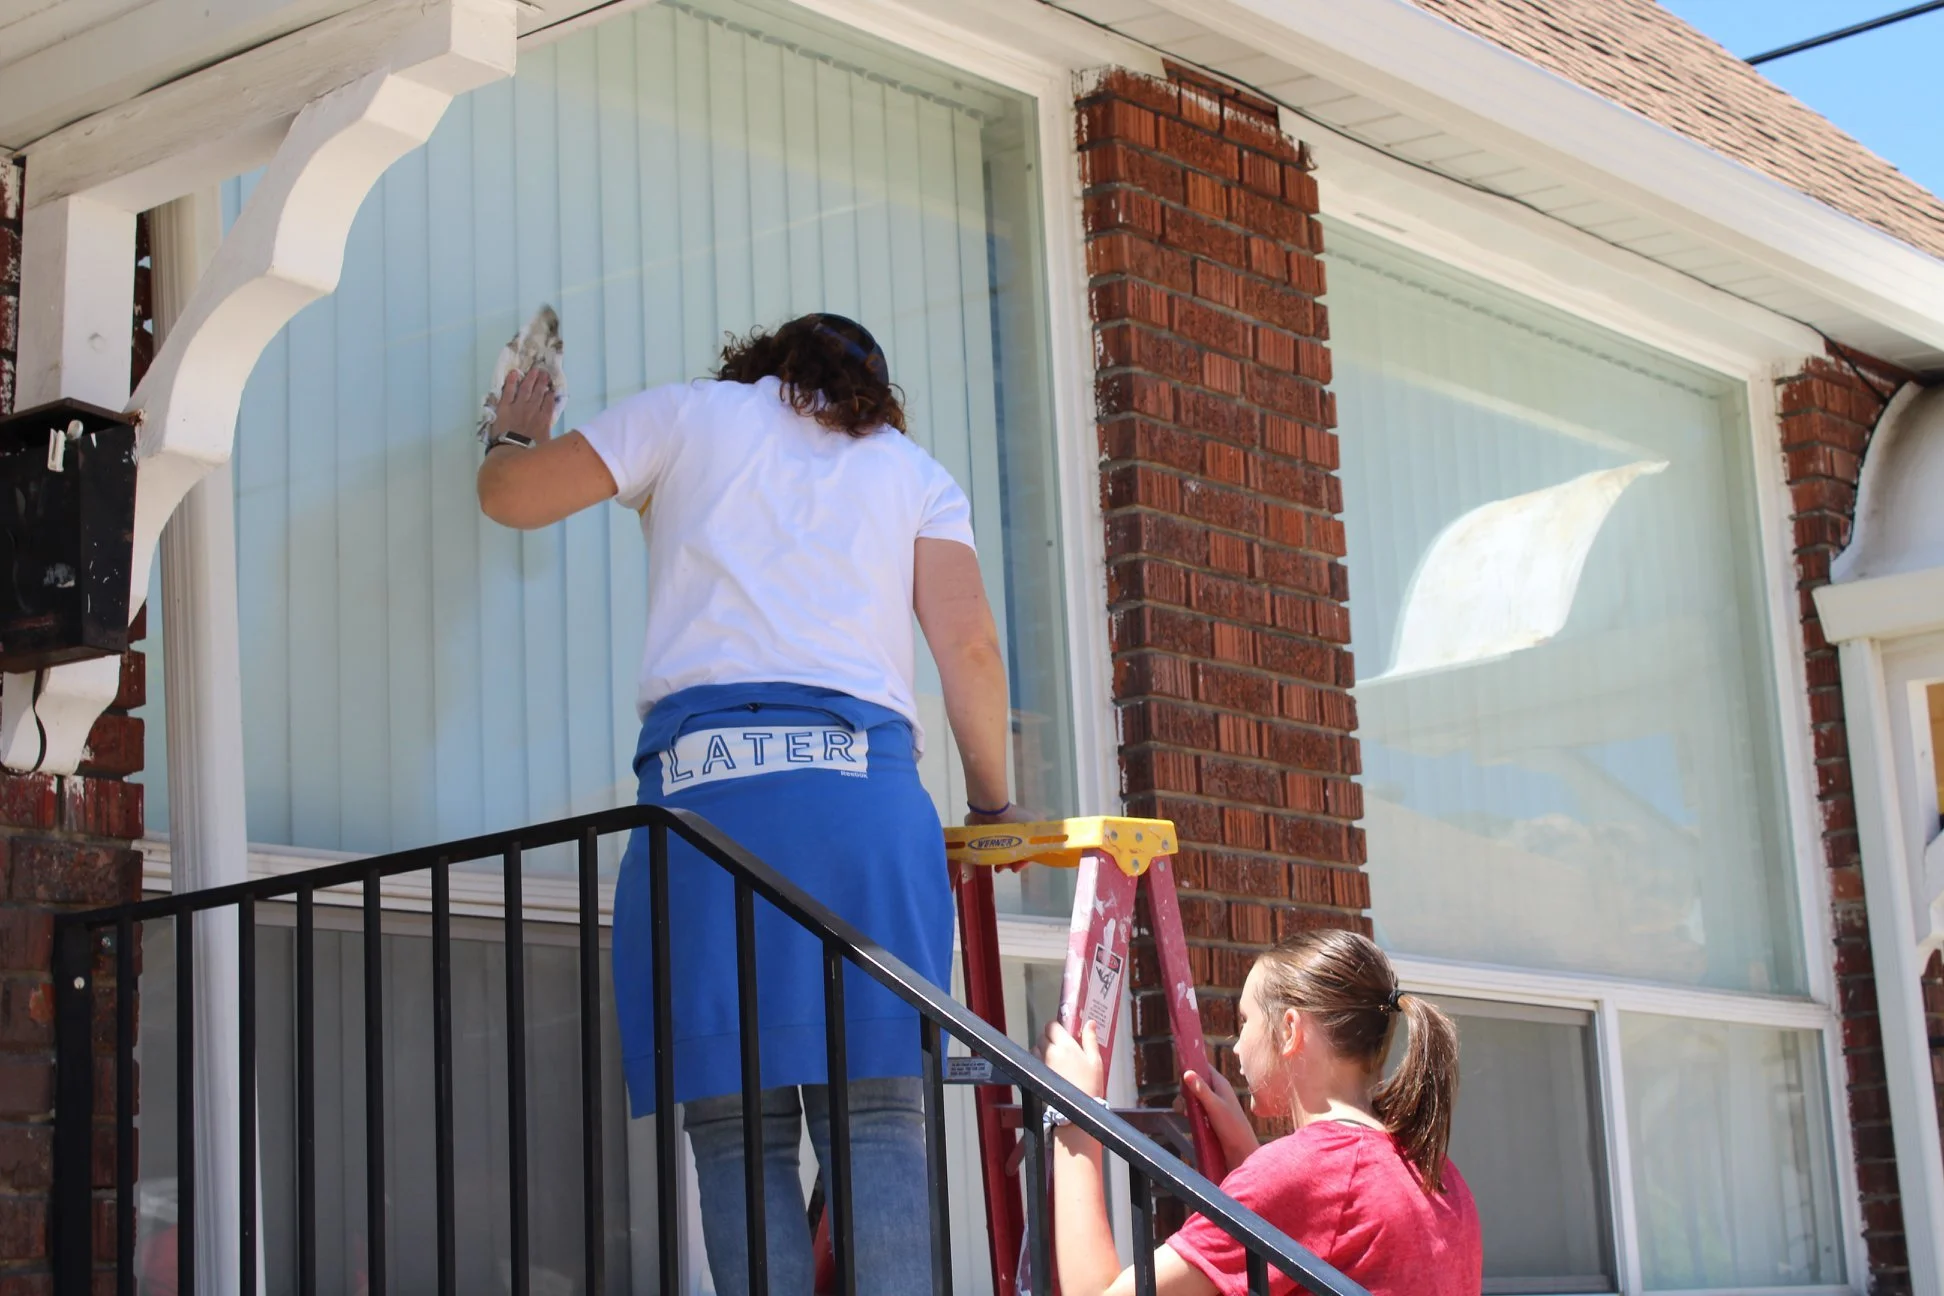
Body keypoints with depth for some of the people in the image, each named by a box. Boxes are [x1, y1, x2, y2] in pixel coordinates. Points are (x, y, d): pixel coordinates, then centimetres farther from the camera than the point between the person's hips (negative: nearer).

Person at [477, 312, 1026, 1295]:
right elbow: (970, 647, 10)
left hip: (710, 780, -1)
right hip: (870, 785, 1)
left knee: (739, 1128, -3)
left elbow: (509, 495, 21)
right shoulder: (913, 470, 22)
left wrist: (515, 432, 43)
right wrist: (989, 806, 21)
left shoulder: (695, 413, 19)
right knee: (877, 1114, -3)